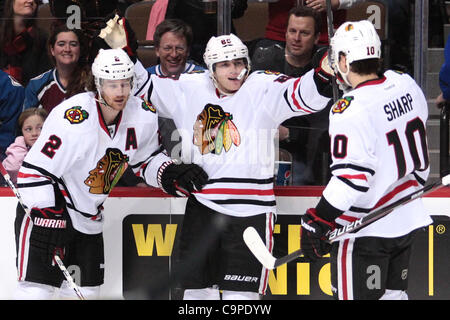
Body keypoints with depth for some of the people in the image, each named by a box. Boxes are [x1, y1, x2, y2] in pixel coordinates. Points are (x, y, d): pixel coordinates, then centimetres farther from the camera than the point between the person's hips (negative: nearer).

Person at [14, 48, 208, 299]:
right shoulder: (72, 120, -28)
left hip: (89, 217, 7)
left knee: (86, 289, 13)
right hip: (47, 208, -7)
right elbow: (35, 170, -25)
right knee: (38, 286, -17)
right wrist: (48, 220, -27)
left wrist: (172, 173, -8)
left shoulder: (144, 116, -6)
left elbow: (146, 160, 12)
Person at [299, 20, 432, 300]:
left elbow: (351, 177, -26)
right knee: (393, 293, 20)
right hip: (406, 221, 8)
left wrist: (317, 223, -19)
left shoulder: (351, 110, -23)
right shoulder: (406, 86, 1)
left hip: (364, 232, -8)